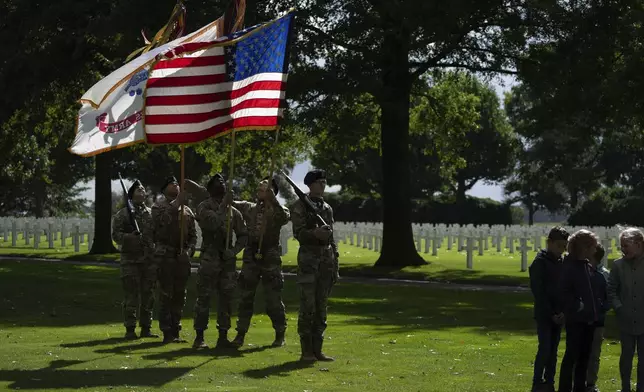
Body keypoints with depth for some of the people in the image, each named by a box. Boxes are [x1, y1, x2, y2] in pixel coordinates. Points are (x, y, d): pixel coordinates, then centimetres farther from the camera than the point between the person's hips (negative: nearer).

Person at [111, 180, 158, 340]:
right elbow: (116, 235, -6)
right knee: (131, 296, -5)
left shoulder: (151, 213, 12)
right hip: (130, 260, -4)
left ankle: (146, 328, 14)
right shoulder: (122, 214, 0)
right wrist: (130, 236, -23)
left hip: (149, 260, 4)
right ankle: (130, 329, 0)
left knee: (148, 295, 7)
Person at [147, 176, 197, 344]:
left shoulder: (187, 210, 15)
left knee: (179, 295, 7)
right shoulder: (159, 206, 1)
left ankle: (176, 331, 14)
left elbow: (193, 235, 13)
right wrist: (177, 202, -27)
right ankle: (167, 333, -3)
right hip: (165, 256, -5)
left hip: (182, 257, 5)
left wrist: (188, 251, -4)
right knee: (166, 295, -5)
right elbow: (163, 218, -22)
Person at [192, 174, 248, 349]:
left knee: (226, 299, 4)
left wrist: (234, 250, -2)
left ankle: (223, 337, 9)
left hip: (228, 259, 4)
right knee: (203, 298, -4)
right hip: (210, 258, -4)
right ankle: (199, 337, 0)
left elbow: (243, 235, 14)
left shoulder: (233, 211, 12)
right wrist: (224, 205, -18)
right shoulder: (204, 207, -1)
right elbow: (213, 223, -20)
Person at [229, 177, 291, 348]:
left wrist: (273, 200, -32)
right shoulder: (249, 208, 12)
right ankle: (241, 334, 11)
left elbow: (285, 218, -22)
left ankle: (280, 335, 12)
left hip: (270, 258, -3)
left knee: (274, 299, 0)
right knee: (245, 297, 5)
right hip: (251, 256, 3)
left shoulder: (278, 210, 1)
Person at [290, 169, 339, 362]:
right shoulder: (300, 206, -2)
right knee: (307, 306, -8)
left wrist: (335, 266, 14)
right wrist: (315, 233, -30)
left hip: (327, 259, 6)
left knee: (321, 307, 6)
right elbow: (298, 233, -10)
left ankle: (317, 350, 9)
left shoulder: (327, 208, 16)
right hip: (308, 257, -6)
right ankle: (306, 351, -5)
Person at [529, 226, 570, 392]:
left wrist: (563, 311, -3)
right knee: (545, 348, -10)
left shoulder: (561, 262, 10)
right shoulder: (540, 262, -9)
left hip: (557, 315, 6)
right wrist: (551, 314, -14)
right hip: (544, 315, -6)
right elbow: (539, 292, -13)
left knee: (553, 349, 7)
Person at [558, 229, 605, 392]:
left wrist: (601, 303, 4)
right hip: (575, 319, -8)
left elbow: (597, 289, 19)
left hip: (590, 318, 8)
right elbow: (565, 293, -17)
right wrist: (577, 306, -21)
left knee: (585, 355, 12)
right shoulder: (569, 267, -11)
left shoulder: (588, 266, 13)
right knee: (572, 355, -6)